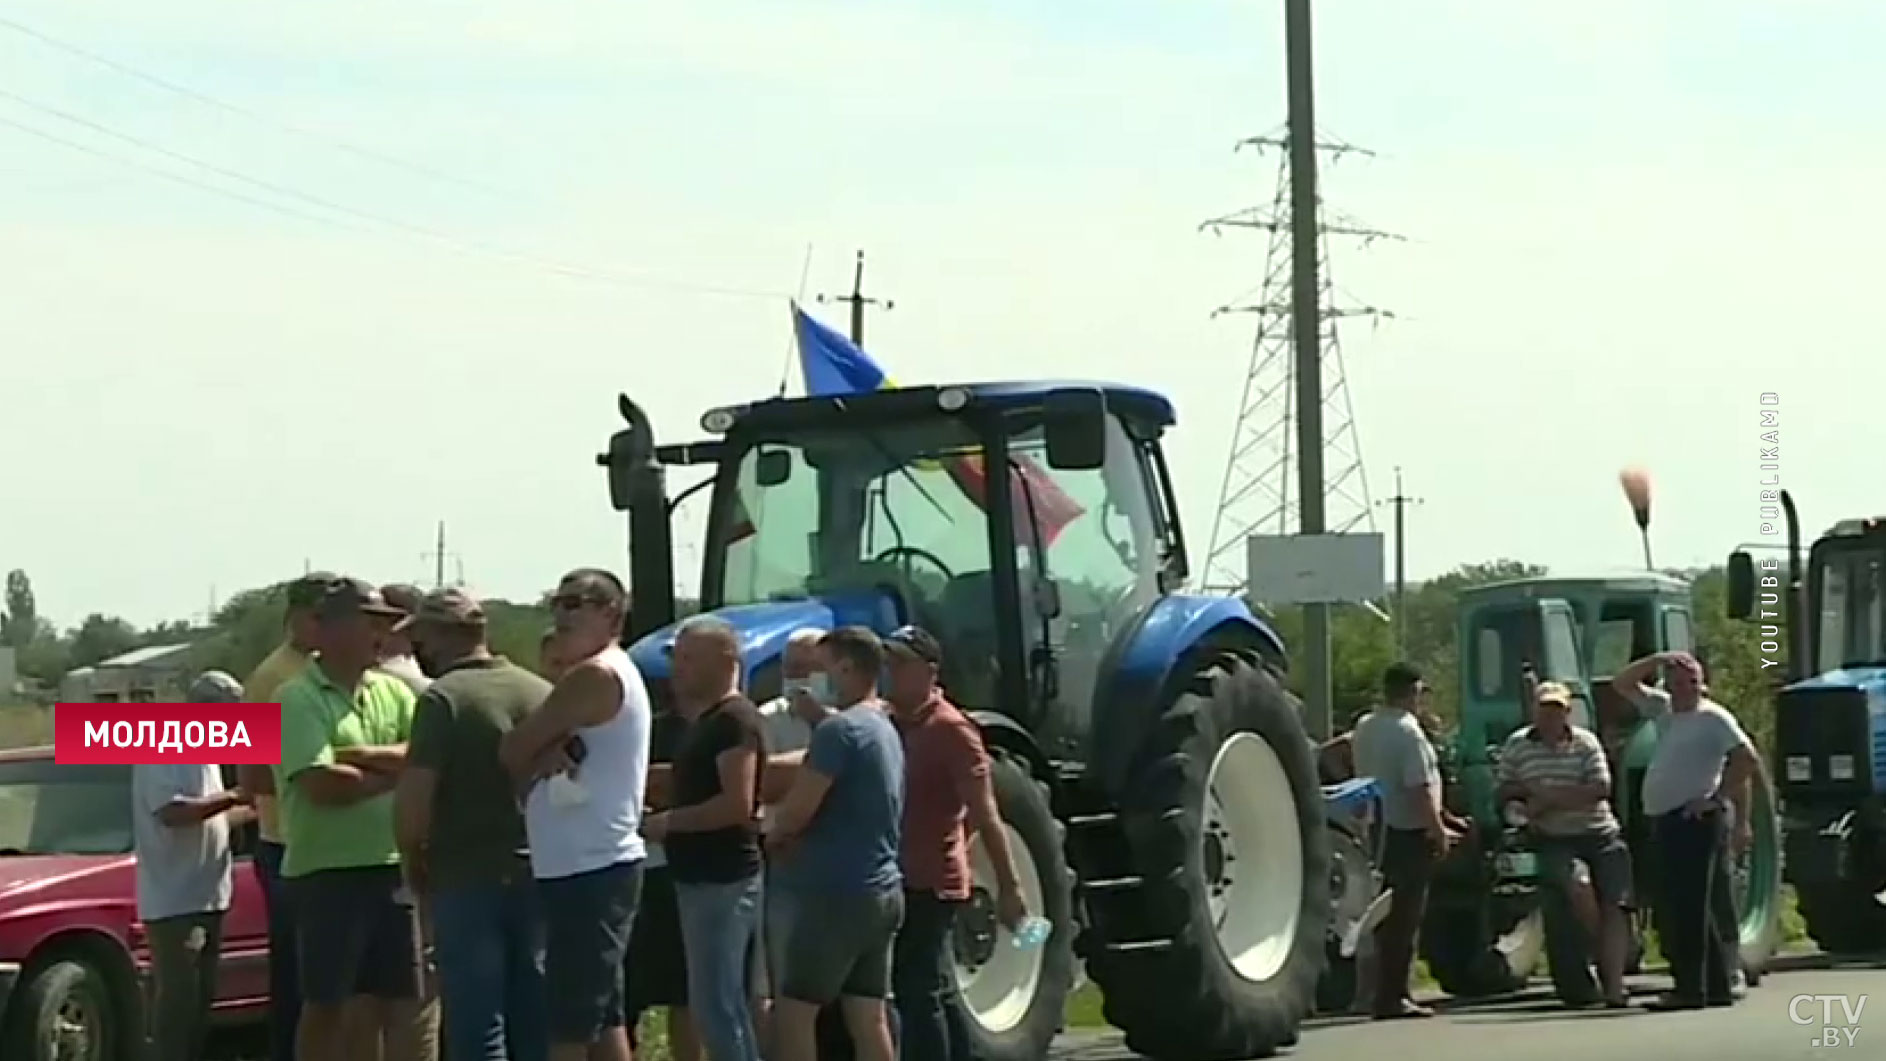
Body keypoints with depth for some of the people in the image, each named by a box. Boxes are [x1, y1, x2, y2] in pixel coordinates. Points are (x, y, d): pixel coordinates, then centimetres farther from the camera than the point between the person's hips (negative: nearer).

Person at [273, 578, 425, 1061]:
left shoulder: (392, 692, 11)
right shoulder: (298, 699, -8)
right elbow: (323, 784, -19)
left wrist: (359, 756, -16)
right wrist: (397, 770, -7)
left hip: (393, 868, 6)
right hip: (327, 873, -6)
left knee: (401, 1000, 7)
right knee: (326, 1005, 1)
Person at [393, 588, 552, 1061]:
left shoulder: (444, 698, -12)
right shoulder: (542, 693, 9)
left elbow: (414, 797, -17)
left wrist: (414, 861, -2)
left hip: (469, 879, -6)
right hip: (537, 875, 6)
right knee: (535, 1023, 11)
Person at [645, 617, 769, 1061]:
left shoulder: (734, 720, -15)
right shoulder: (706, 721, 16)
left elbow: (738, 804, -23)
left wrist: (669, 821, -16)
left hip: (722, 881, -10)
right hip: (705, 878, 10)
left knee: (715, 1005, -11)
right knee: (726, 1005, 12)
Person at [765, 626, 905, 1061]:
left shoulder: (840, 729, -15)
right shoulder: (885, 730, 16)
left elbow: (797, 809, -17)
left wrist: (773, 834, 4)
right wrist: (793, 837, 5)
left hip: (839, 893, -9)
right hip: (881, 891, 9)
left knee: (792, 1012, -3)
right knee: (869, 1019, 8)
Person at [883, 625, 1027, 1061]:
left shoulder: (950, 729, -13)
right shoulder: (890, 725, 13)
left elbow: (985, 814, -17)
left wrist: (1009, 887, -20)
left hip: (931, 883, -9)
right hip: (903, 880, 9)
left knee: (920, 995, -9)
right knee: (937, 993, 14)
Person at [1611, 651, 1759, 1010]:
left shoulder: (1713, 718, -6)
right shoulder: (1663, 710, 16)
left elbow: (1748, 760, -15)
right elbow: (1622, 684, 19)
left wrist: (1717, 797, -15)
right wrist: (1658, 660, 7)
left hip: (1696, 821, -9)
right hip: (1666, 820, 9)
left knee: (1688, 908, -10)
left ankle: (1691, 988, -11)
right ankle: (1717, 985, 15)